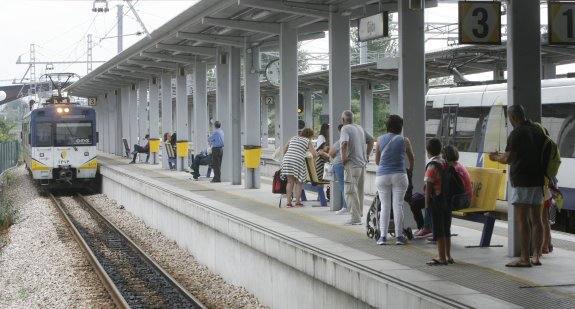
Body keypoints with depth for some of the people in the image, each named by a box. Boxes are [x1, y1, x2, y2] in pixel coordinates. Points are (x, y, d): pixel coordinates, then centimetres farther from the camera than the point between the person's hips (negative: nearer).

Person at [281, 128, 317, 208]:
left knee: (290, 182, 12)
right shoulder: (308, 141, 9)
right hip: (297, 162, -5)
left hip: (286, 160, 5)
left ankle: (289, 202, 9)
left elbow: (284, 148, 27)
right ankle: (297, 202, 7)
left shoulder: (293, 138, 23)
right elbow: (314, 154, 2)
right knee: (298, 182, 9)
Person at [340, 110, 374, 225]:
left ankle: (355, 218, -7)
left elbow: (345, 143, -27)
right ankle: (359, 215, 22)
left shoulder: (345, 128, -10)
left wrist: (344, 158, -16)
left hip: (352, 164, -8)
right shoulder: (360, 128, 14)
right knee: (359, 191, 16)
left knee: (351, 192, -4)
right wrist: (367, 155, 18)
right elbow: (371, 140, 21)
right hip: (363, 164, 8)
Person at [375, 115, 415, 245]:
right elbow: (411, 159, 13)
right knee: (398, 205, 3)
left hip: (382, 175, 1)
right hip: (399, 175, -1)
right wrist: (410, 169, 33)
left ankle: (383, 236, 3)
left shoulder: (381, 139, 4)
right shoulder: (404, 140, 0)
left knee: (384, 206, 6)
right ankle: (399, 236, 5)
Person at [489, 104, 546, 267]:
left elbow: (508, 159, -11)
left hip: (521, 182, -8)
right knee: (537, 220, 10)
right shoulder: (538, 130, 12)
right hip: (538, 180, 8)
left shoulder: (517, 133, -12)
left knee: (522, 220, -6)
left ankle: (525, 259, -7)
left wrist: (495, 157, 8)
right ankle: (536, 256, 13)